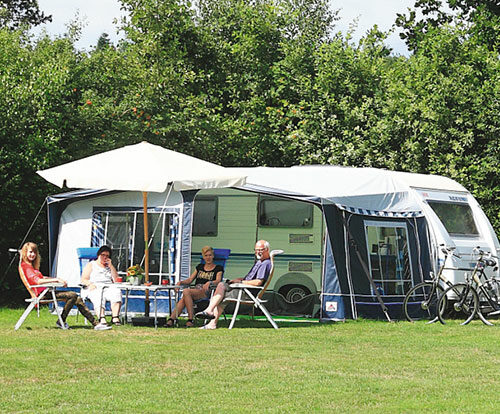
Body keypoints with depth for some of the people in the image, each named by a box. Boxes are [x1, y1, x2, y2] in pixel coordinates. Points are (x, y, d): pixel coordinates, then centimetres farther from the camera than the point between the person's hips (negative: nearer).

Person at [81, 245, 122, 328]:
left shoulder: (109, 267, 28)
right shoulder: (91, 265, 18)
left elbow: (116, 279, 14)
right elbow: (84, 280, 7)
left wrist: (111, 266, 9)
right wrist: (90, 284, -15)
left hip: (108, 288, 3)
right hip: (94, 288, -3)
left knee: (117, 292, -32)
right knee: (99, 296, -38)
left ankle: (115, 317, -42)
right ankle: (101, 318, -57)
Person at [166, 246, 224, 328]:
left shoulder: (218, 268, 13)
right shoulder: (200, 267, 29)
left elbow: (218, 281, -4)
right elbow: (190, 279, 23)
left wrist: (209, 282, -26)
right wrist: (181, 282, 2)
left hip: (206, 292, -4)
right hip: (195, 289, 4)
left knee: (186, 292, -34)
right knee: (182, 300, -32)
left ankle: (190, 319, -38)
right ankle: (171, 319, -46)